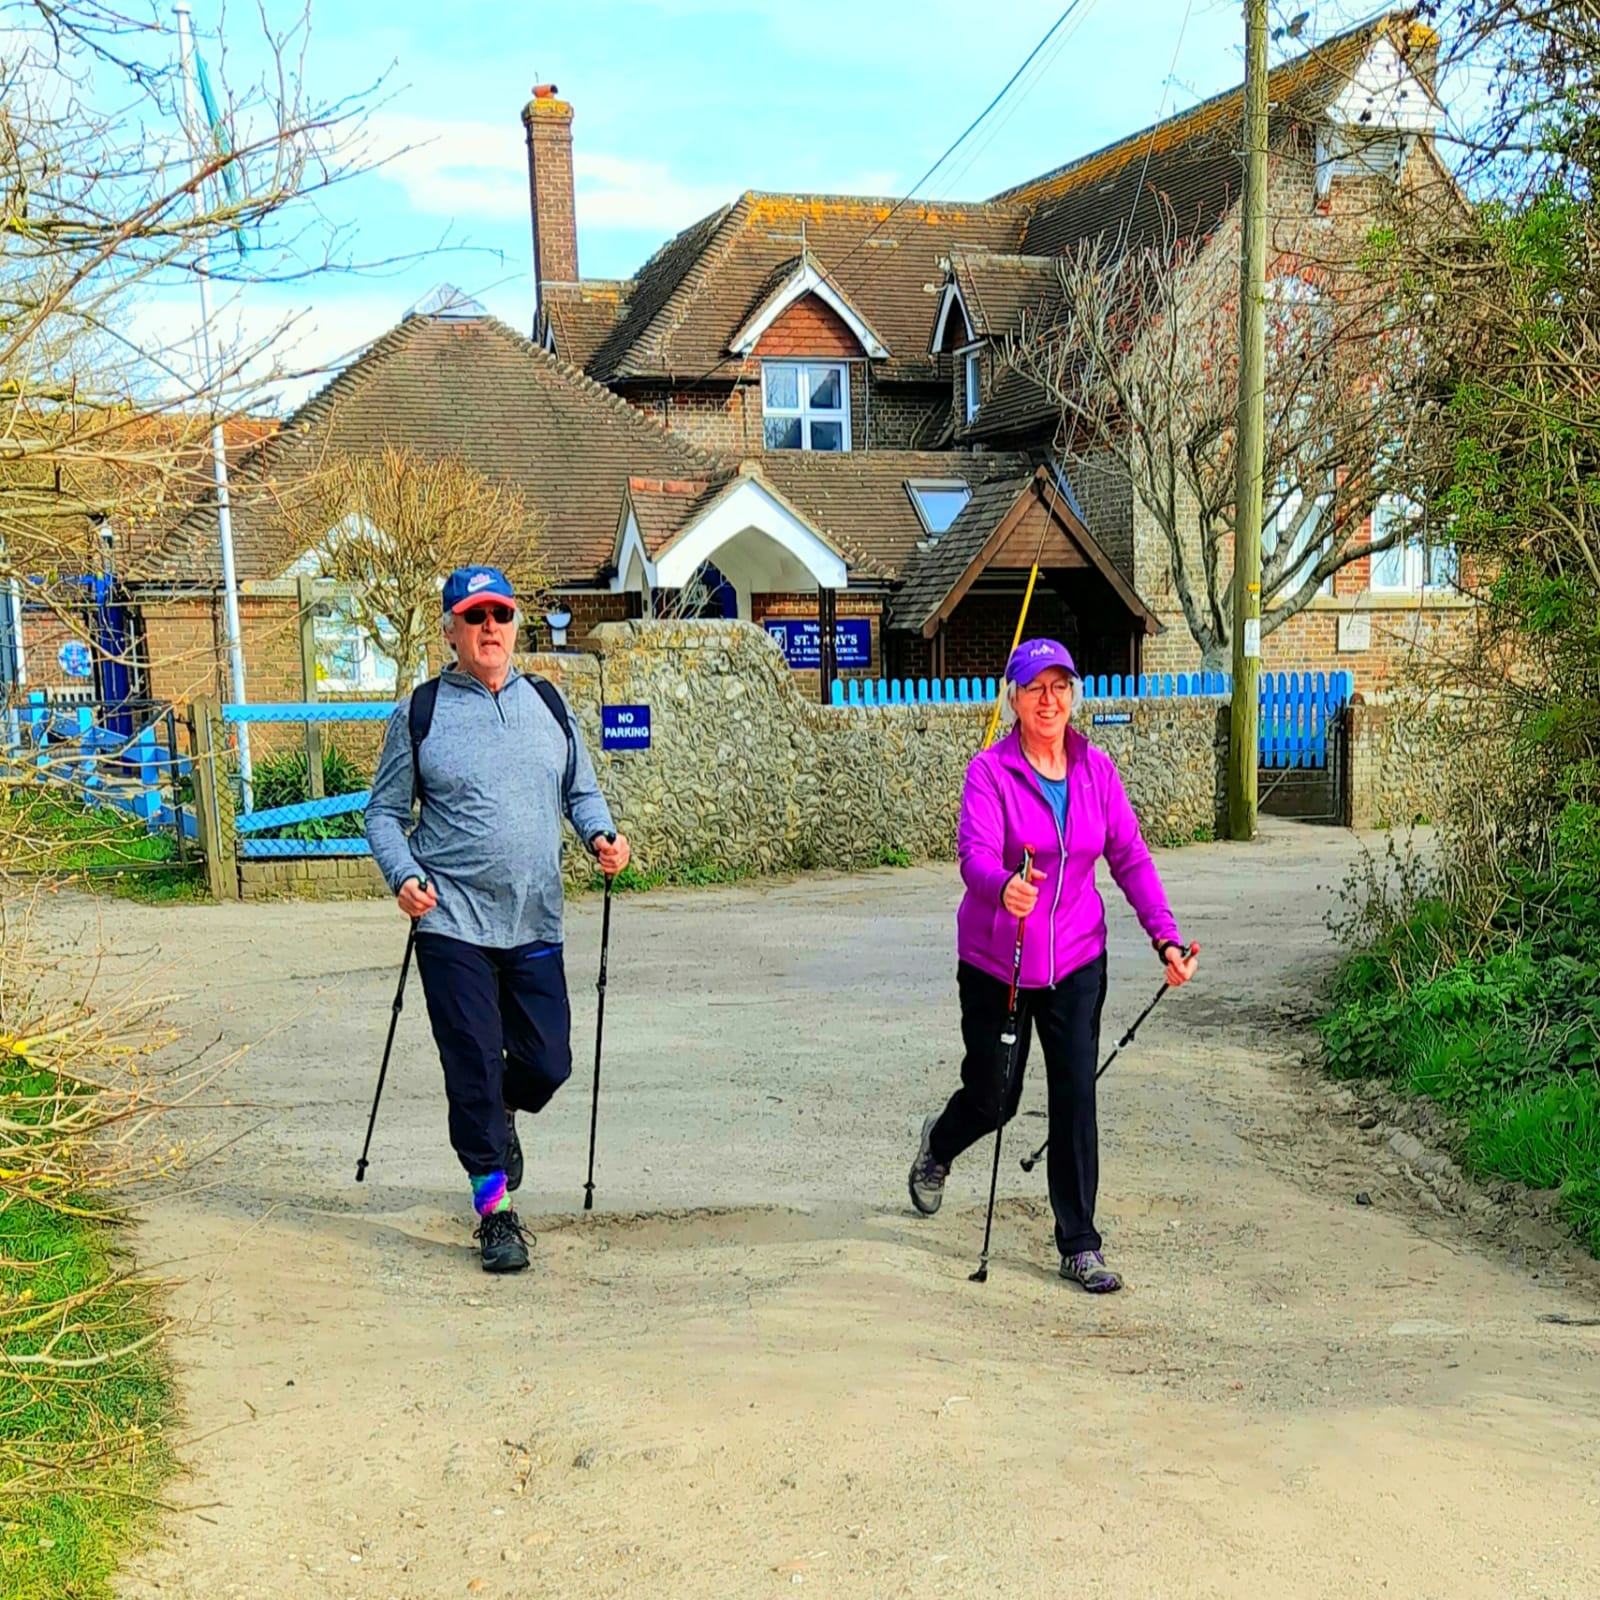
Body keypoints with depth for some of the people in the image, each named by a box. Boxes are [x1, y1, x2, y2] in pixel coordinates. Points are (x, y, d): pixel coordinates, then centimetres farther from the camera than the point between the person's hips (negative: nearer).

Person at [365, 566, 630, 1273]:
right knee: (473, 1067, -3)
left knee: (547, 1063, 5)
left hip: (535, 924, 3)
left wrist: (602, 834, -2)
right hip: (452, 923, -3)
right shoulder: (420, 712, 1)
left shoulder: (548, 703, 10)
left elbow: (580, 791, 18)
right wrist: (403, 876, -11)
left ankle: (498, 1116, 40)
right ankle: (494, 1212, 11)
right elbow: (384, 811, 6)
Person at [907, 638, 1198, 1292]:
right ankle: (937, 1146, 46)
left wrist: (1165, 936, -7)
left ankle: (1080, 1247, 9)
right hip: (995, 962, -2)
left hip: (1076, 960, 3)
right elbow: (975, 852, -28)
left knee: (1076, 1096, -3)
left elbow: (1130, 857, 3)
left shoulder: (1096, 769, 0)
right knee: (993, 1098, 10)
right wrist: (1005, 888, -50)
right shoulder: (990, 771, -13)